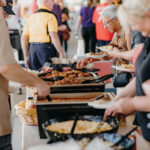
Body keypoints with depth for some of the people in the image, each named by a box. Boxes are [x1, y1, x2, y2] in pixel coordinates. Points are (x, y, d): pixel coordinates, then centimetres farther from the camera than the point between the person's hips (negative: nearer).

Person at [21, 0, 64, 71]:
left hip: (32, 49, 6)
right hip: (46, 48, -6)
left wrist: (26, 56, 17)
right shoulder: (50, 16, -6)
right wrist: (61, 54, -13)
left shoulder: (31, 17, 13)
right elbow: (53, 36, -17)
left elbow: (24, 38, 12)